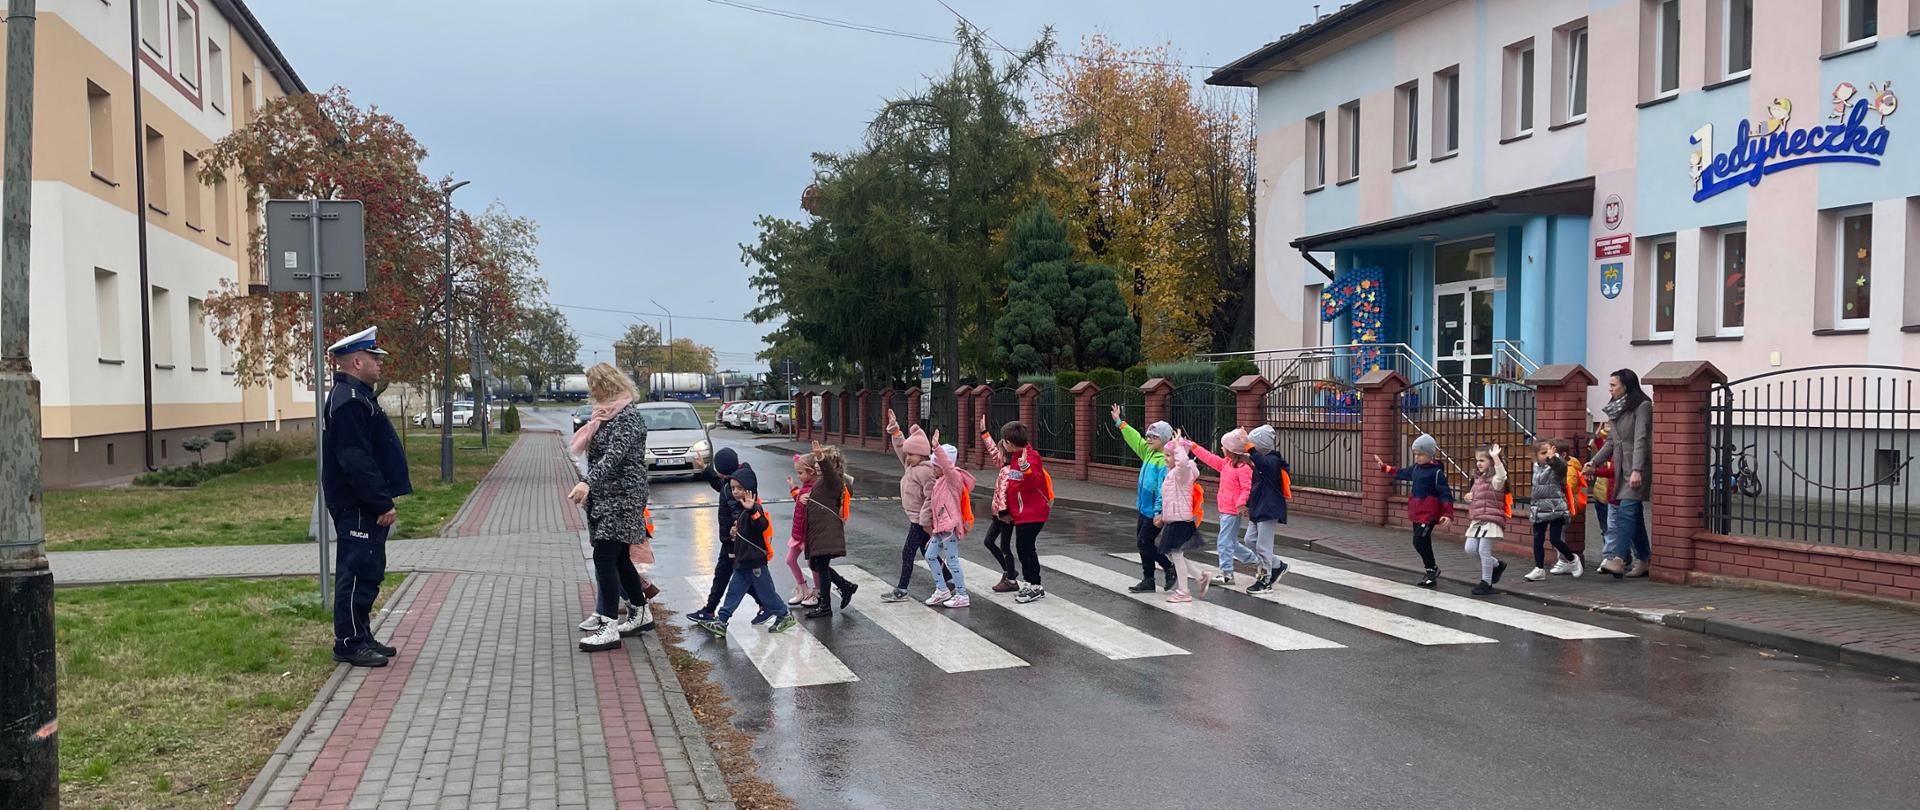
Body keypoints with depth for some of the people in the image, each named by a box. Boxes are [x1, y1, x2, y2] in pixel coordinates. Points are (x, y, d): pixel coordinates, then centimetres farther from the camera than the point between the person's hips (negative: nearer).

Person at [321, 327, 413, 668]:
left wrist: (384, 500, 20)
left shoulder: (358, 396, 17)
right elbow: (357, 461, -24)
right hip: (357, 507, -11)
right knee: (358, 572, -5)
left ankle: (361, 637, 24)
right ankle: (349, 643, 2)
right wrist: (383, 504, -21)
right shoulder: (348, 401, -17)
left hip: (366, 506, 11)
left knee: (368, 571, 15)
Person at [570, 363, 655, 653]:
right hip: (606, 498, 9)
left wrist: (587, 482, -39)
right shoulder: (607, 414, 14)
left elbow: (614, 455, -30)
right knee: (619, 558, 16)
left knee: (604, 558, -13)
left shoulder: (629, 417, -15)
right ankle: (641, 613, 30)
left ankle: (609, 629, -11)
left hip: (621, 500, -9)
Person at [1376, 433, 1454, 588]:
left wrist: (1448, 514, -22)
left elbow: (1445, 493, -15)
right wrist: (1384, 467, 33)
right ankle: (1431, 574, 19)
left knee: (1420, 541, -14)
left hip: (1428, 513, -8)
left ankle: (1432, 569, 5)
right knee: (1423, 543, 11)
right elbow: (1402, 473, 29)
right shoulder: (1416, 468, 10)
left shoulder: (1437, 472, -14)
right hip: (1416, 511, 8)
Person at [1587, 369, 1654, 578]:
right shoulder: (1617, 409, 17)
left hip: (1638, 469, -8)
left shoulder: (1642, 406, -7)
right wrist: (1594, 461, 12)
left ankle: (1619, 559, -22)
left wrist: (1637, 470, -21)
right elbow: (1611, 441, 20)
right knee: (1635, 515, 9)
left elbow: (1640, 440, -15)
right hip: (1622, 470, 8)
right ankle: (1643, 560, 15)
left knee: (1627, 511, -15)